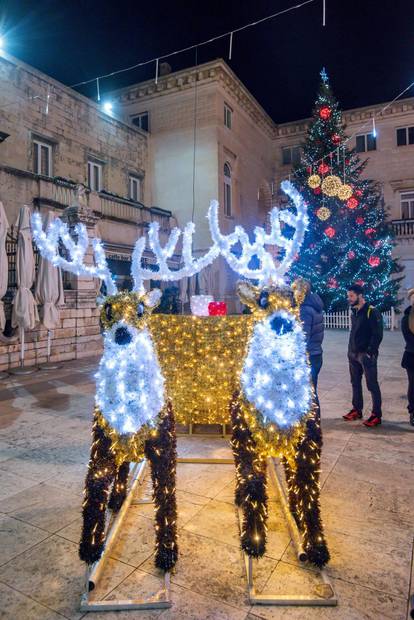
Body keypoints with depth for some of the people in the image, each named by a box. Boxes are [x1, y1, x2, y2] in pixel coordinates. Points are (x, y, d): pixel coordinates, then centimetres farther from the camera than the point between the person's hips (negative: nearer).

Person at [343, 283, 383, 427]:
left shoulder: (372, 312, -12)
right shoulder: (354, 312, 12)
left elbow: (378, 334, -15)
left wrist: (370, 352, -19)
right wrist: (350, 351, 12)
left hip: (366, 355, -8)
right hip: (353, 354, 8)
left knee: (372, 385, -1)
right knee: (355, 383, 13)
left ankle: (376, 415, 7)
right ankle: (357, 410, 24)